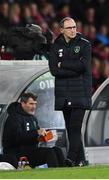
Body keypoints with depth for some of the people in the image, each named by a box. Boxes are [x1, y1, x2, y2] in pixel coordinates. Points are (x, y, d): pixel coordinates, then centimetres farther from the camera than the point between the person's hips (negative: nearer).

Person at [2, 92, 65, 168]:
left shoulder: (32, 117, 20)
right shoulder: (14, 118, -10)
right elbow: (17, 137, -25)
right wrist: (36, 133, -29)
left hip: (31, 149, 9)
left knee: (57, 151, -6)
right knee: (49, 152, -24)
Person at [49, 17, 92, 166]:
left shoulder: (85, 44, 2)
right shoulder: (56, 47, 9)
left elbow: (83, 65, -12)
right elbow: (54, 70, -2)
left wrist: (63, 64, -5)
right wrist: (75, 69, -10)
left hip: (80, 92, -4)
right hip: (63, 93, 4)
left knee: (75, 126, -14)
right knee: (70, 127, 4)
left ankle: (72, 158, -21)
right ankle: (81, 158, 9)